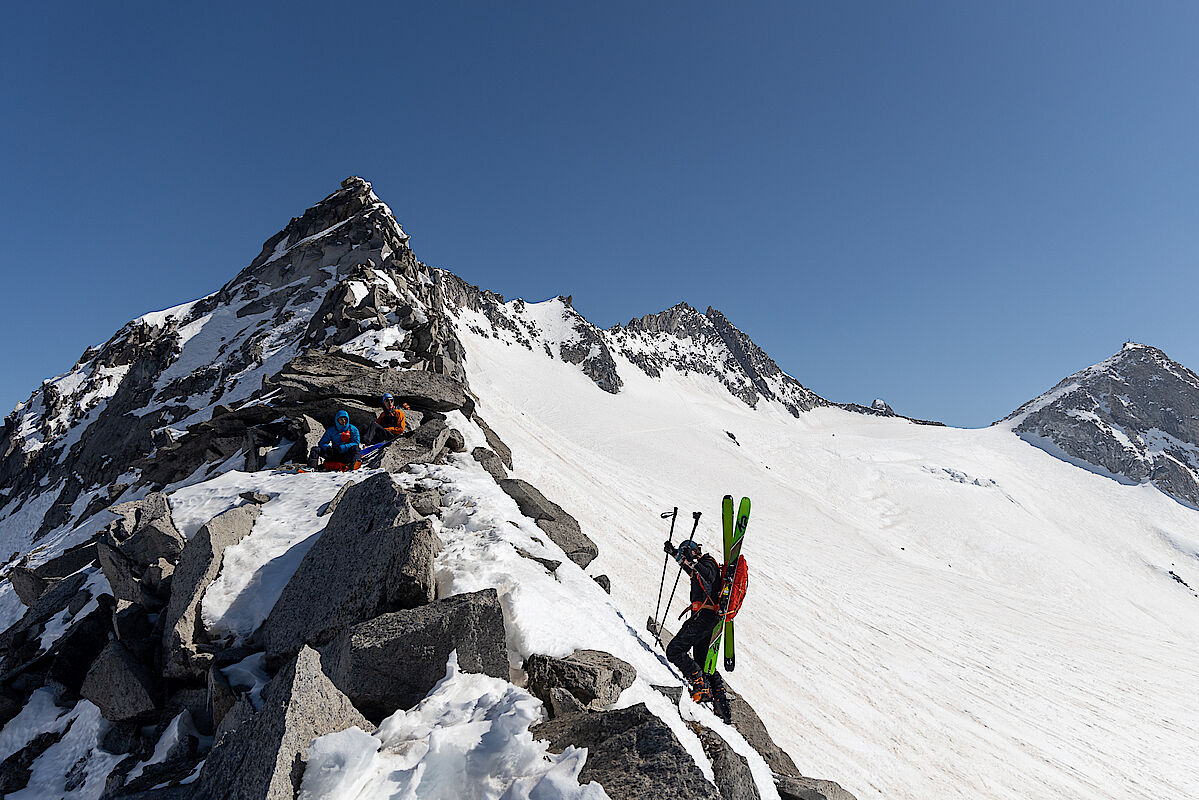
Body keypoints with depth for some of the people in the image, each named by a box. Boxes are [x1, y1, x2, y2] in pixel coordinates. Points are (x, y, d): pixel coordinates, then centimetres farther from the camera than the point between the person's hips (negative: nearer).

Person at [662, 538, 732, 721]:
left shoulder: (708, 563, -10)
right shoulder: (702, 566, 19)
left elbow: (708, 575, -34)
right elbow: (691, 571, 40)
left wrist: (692, 562, -49)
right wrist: (674, 553, 42)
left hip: (703, 616, -11)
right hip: (707, 618, 11)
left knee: (674, 651, -10)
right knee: (701, 660, 15)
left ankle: (701, 685, -11)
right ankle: (722, 704, 14)